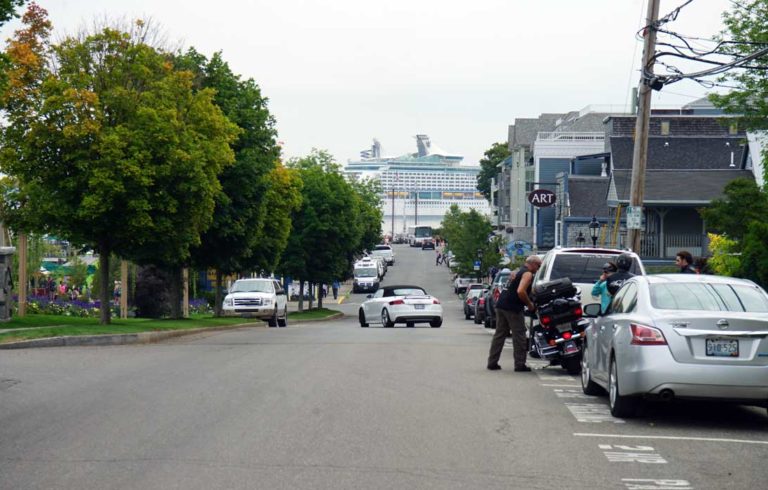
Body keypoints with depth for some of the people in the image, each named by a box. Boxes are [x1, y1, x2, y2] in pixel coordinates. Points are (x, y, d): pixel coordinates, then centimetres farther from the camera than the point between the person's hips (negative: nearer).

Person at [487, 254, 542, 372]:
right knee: (519, 336, -1)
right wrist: (529, 304, -10)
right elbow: (520, 291, -22)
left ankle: (492, 362, 10)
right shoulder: (528, 274, -8)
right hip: (512, 308, -9)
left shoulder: (516, 272, 21)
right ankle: (520, 364, 0)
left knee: (499, 335, 11)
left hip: (501, 305, 9)